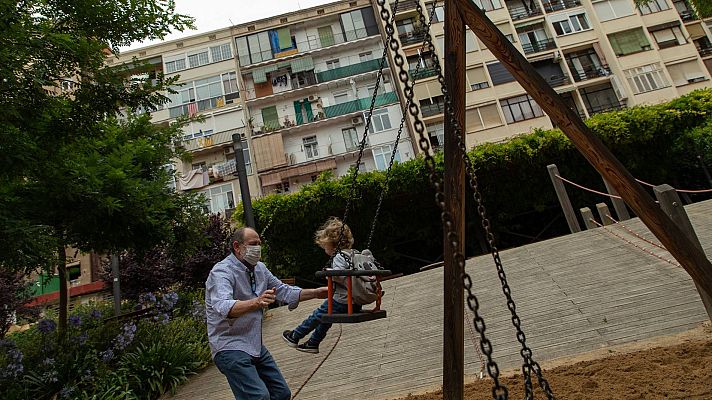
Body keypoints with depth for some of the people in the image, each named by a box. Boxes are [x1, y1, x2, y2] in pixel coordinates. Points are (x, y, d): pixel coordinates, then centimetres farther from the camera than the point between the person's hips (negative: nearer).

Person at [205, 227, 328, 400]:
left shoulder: (259, 268, 8)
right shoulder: (222, 272, -17)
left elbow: (284, 291, 14)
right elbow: (224, 308, -35)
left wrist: (315, 293, 5)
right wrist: (256, 303, -51)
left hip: (255, 346, 8)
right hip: (230, 348, -8)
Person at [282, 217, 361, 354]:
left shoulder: (339, 257, -15)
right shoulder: (353, 254, 12)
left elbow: (339, 275, -30)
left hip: (342, 302, -9)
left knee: (317, 315, 8)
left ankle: (294, 337, 24)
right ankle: (313, 343, 37)